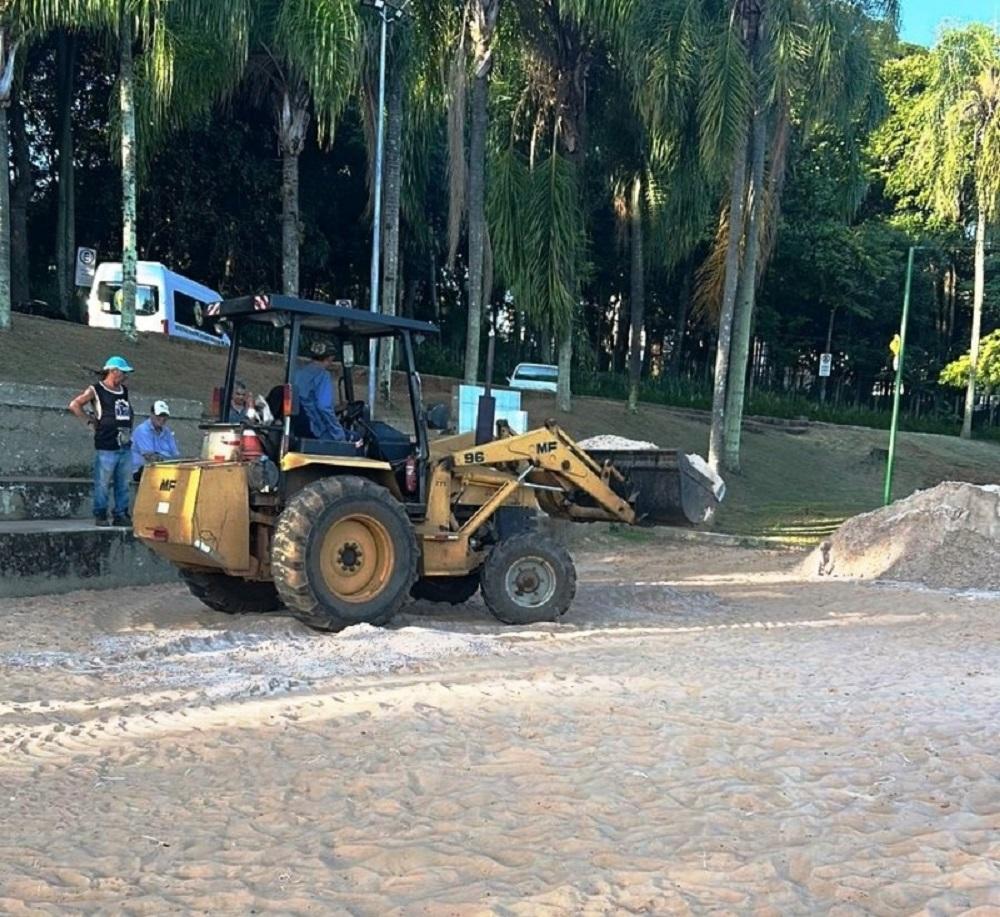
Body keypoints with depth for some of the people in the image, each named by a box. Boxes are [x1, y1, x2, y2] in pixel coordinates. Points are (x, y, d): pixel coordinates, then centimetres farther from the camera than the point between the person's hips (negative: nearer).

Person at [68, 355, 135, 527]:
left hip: (125, 447, 6)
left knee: (123, 484, 9)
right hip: (106, 447, -6)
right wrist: (90, 420, -5)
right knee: (103, 484, -2)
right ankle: (100, 516, 7)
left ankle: (121, 515, 16)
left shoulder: (124, 391, 15)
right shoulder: (96, 391, -3)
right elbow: (74, 405, -5)